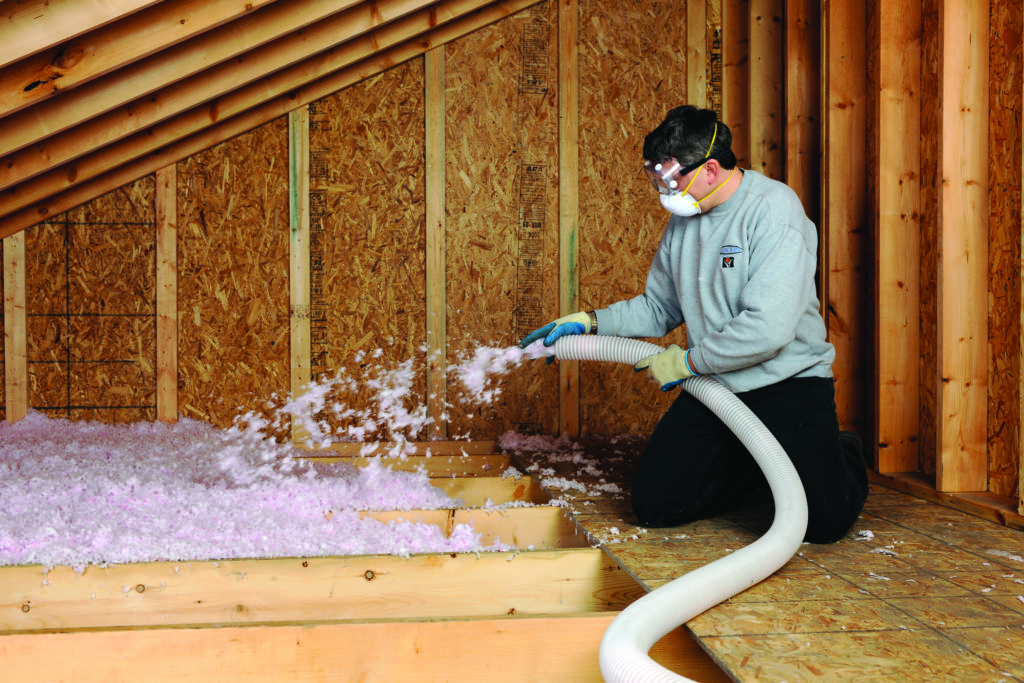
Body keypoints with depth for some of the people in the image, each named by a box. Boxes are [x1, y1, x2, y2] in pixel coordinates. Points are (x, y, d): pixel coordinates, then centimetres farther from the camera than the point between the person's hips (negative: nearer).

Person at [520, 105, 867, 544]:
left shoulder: (774, 210, -18)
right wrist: (589, 322, 4)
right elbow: (659, 307, 17)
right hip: (713, 388, 6)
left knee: (822, 521, -18)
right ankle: (755, 466, 21)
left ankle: (841, 460, 18)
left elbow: (767, 329, -26)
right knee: (655, 504, -5)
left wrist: (686, 362, -15)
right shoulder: (683, 219, 6)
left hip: (787, 381, -6)